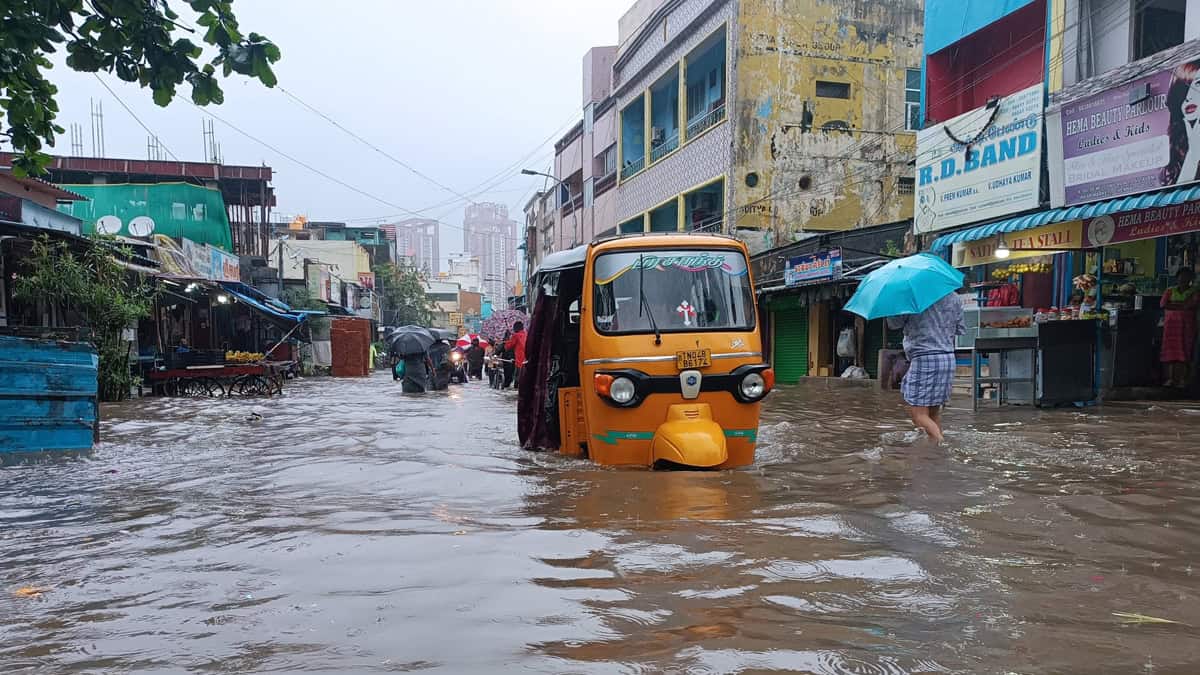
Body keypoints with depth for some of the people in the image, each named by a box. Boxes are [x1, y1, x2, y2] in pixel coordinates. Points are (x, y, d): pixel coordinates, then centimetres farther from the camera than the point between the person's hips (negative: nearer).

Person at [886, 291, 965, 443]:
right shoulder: (954, 298, 7)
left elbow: (893, 324, 1)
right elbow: (960, 329, 17)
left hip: (924, 359, -7)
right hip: (948, 358, 7)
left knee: (919, 414, -6)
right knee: (934, 412, 16)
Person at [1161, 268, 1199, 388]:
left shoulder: (1194, 291, 7)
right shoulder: (1170, 291, 12)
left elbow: (1193, 304, -10)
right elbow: (1163, 304, -2)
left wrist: (1174, 305, -6)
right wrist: (1183, 304, -6)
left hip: (1187, 325, -1)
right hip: (1171, 323, 1)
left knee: (1185, 351, -5)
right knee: (1170, 350, -3)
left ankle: (1183, 379, -5)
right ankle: (1170, 378, -1)